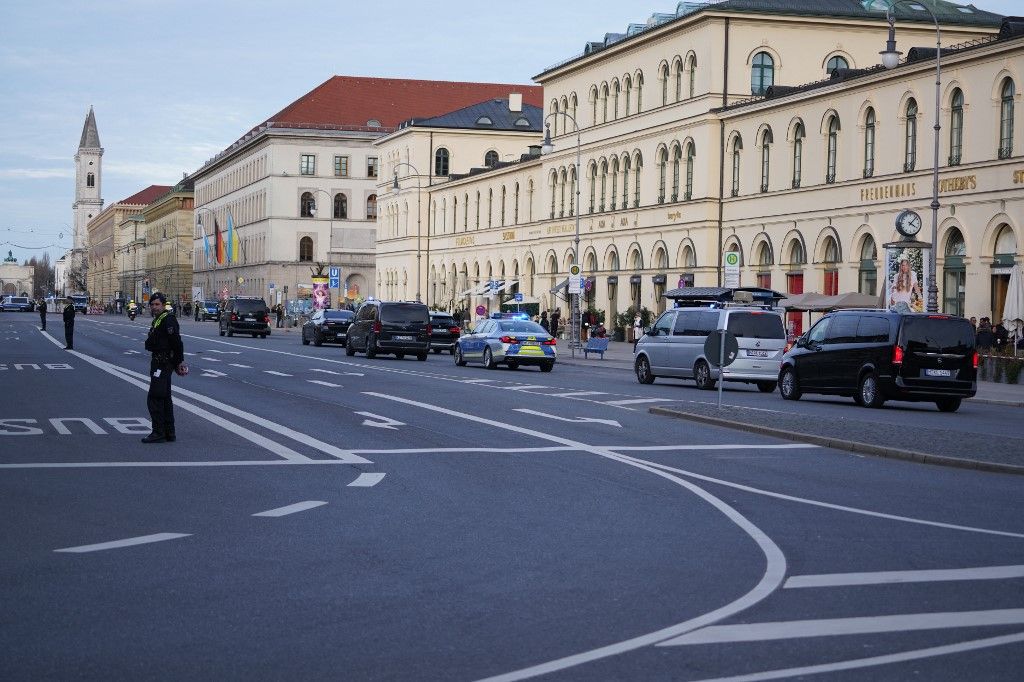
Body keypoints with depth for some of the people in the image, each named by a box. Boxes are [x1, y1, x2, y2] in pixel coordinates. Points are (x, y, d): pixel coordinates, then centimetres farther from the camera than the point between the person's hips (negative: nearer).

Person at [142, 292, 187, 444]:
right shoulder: (157, 319, 17)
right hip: (160, 363, 11)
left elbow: (176, 342, -20)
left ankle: (158, 433, -9)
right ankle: (169, 433, 20)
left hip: (163, 364, -11)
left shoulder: (168, 319, -15)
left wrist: (179, 362, -20)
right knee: (164, 398, 14)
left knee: (154, 398, -11)